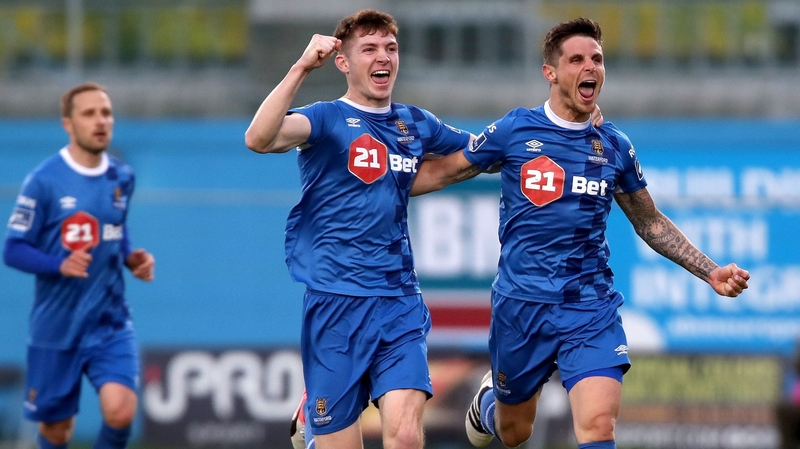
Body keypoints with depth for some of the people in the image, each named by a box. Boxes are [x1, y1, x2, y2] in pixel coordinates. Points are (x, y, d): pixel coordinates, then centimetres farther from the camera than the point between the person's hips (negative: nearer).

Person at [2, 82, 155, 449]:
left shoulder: (122, 178, 4)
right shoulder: (44, 181, -11)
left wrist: (131, 257, 0)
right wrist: (61, 264, -26)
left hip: (111, 325, 2)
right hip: (57, 328, -2)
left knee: (120, 411, -19)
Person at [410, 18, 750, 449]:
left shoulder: (614, 146, 4)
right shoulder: (514, 130, -4)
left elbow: (651, 223, 16)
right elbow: (440, 171, 5)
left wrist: (710, 272, 8)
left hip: (592, 306, 1)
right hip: (521, 303, -1)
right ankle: (489, 398, 51)